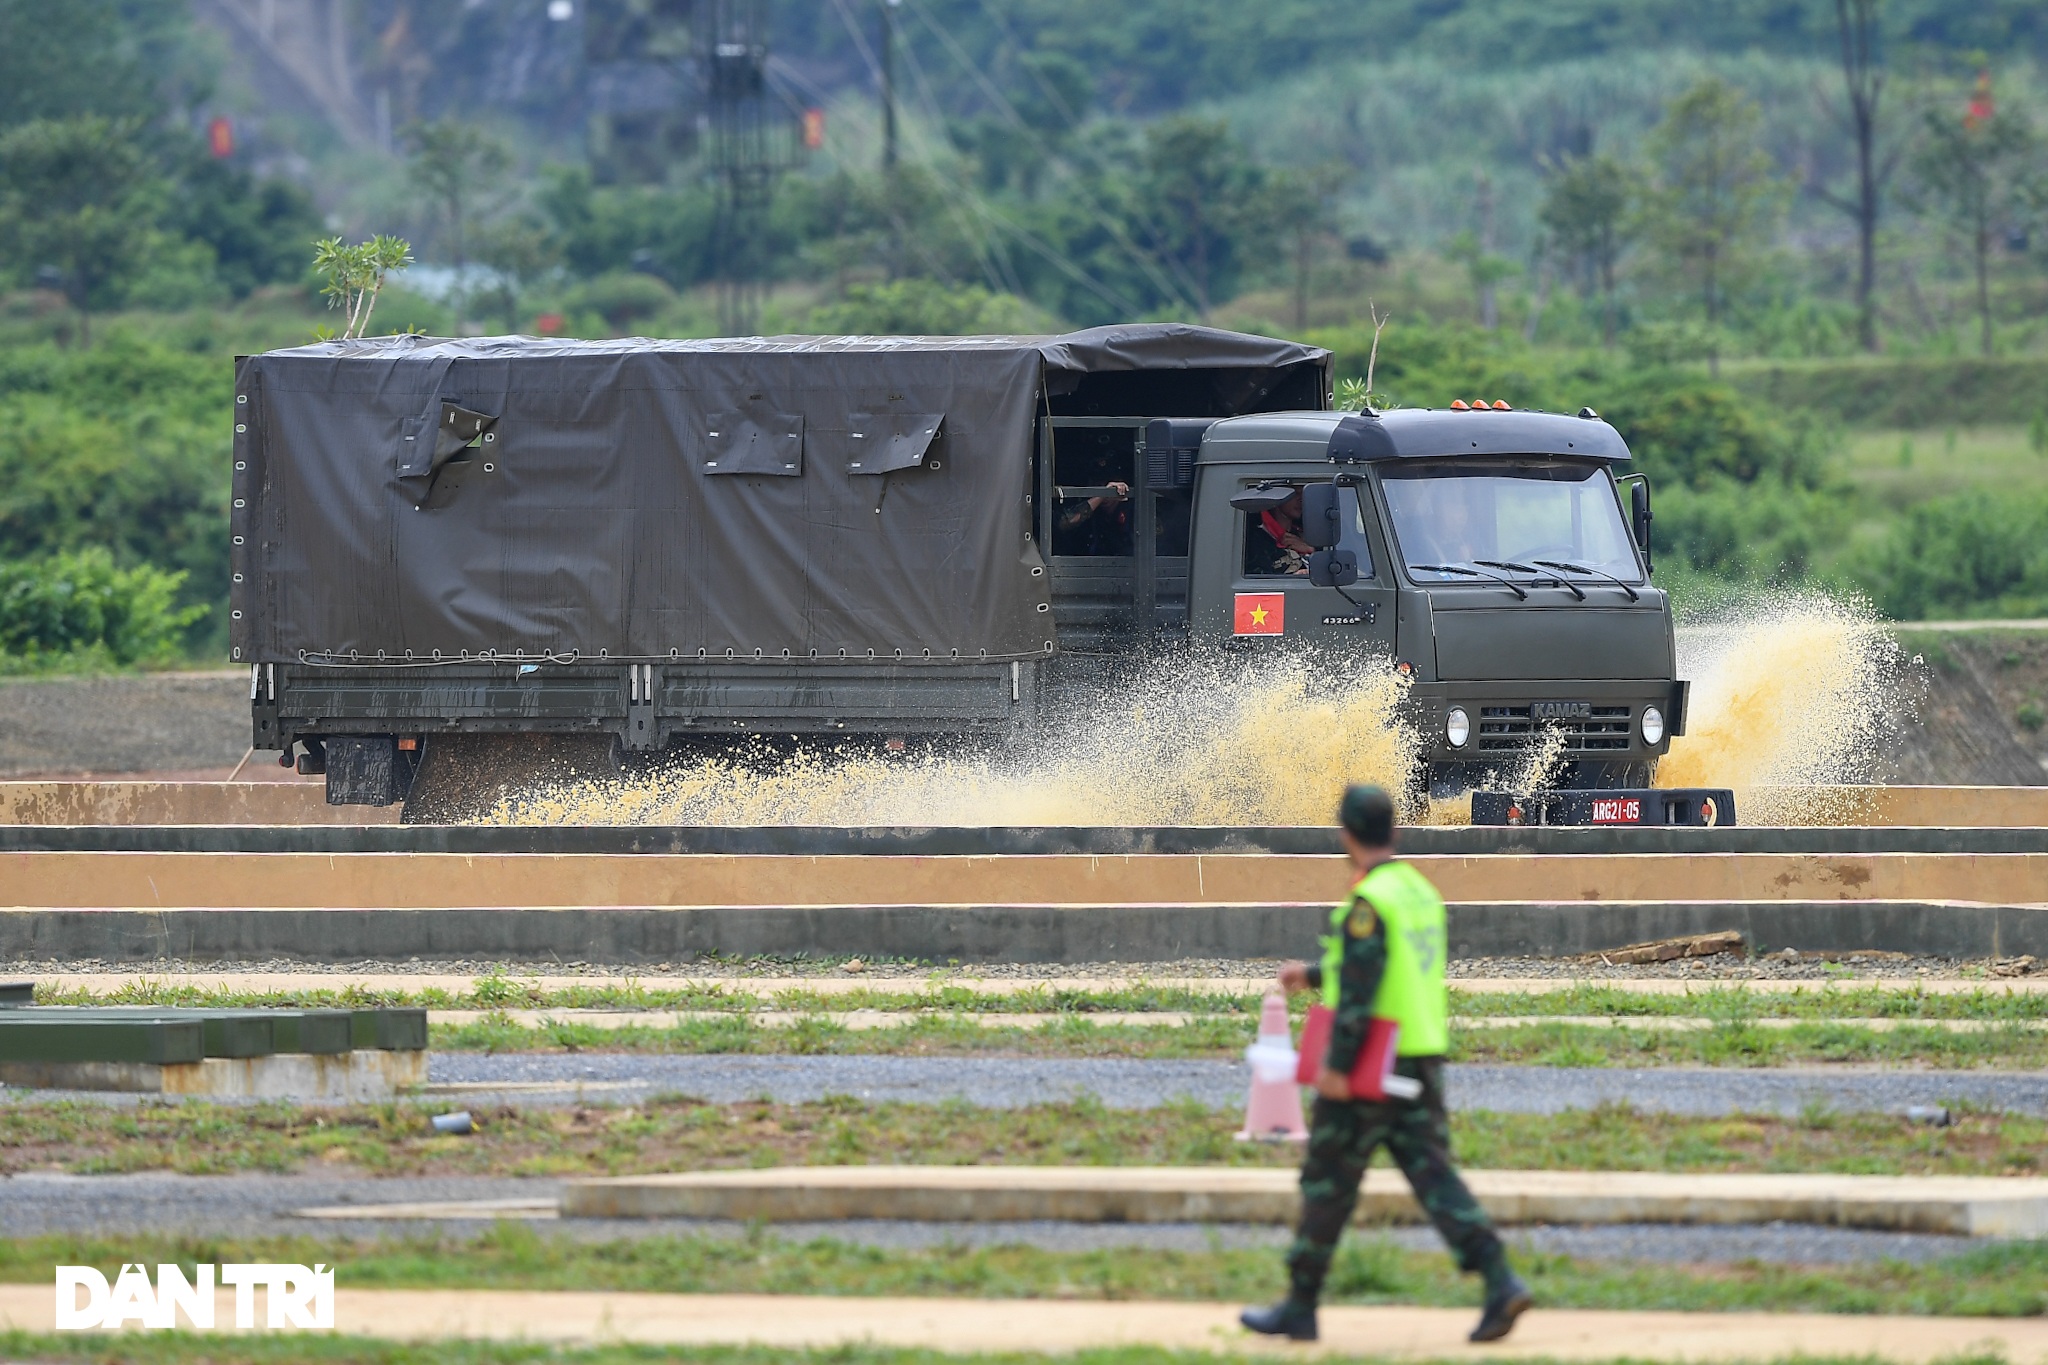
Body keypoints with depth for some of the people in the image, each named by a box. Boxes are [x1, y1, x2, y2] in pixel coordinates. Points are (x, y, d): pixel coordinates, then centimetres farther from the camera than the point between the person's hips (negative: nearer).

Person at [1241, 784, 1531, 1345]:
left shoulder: (1369, 902, -16)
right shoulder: (1421, 891, 14)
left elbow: (1360, 989, -22)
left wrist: (1337, 1065, -21)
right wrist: (1312, 975, 38)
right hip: (1421, 1061, 8)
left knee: (1327, 1185, 5)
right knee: (1433, 1176, 1)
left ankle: (1300, 1307, 14)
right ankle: (1500, 1282, -16)